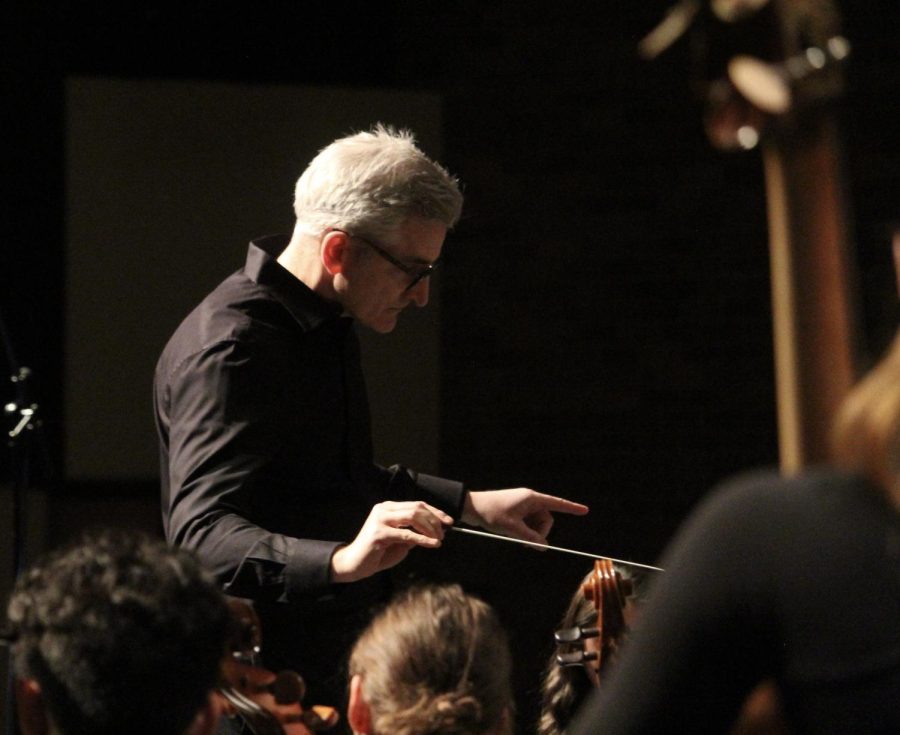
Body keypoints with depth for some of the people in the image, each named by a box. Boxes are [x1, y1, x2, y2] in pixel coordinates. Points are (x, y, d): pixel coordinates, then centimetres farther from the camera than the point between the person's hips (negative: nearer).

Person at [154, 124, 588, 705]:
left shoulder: (328, 326, 11)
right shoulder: (228, 347, -21)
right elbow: (201, 534, -33)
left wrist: (470, 505, 23)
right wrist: (341, 560, -47)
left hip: (337, 670, 9)